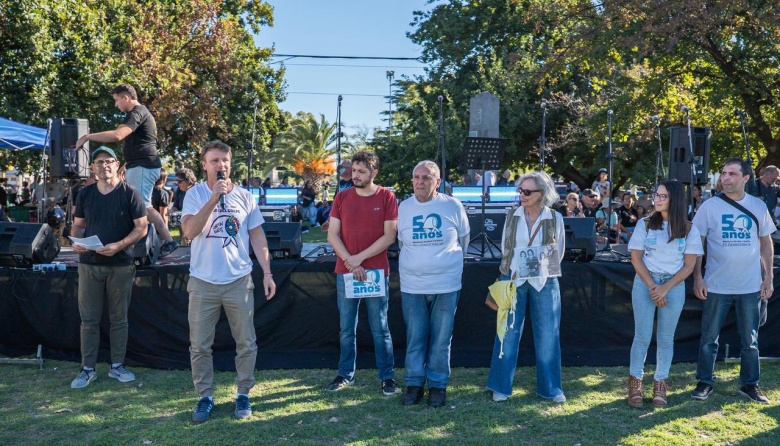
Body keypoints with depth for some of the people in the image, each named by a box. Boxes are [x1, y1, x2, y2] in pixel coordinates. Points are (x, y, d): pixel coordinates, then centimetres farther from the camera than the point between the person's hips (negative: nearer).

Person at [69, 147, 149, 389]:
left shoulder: (130, 193, -3)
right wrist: (75, 242, -7)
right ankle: (87, 369, 15)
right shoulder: (85, 194, 8)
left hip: (120, 265, -3)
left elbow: (142, 227, -5)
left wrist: (119, 246, -18)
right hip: (89, 264, 3)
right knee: (89, 319, 5)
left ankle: (117, 365, 20)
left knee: (119, 318, 7)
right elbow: (78, 225, 15)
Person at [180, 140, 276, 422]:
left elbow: (257, 236, 7)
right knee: (199, 346, 7)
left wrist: (267, 273, 1)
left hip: (239, 281, 1)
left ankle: (243, 394, 22)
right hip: (203, 282, -1)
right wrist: (214, 198, -24)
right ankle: (205, 396, 22)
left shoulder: (244, 196, 4)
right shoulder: (195, 194, -2)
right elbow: (189, 231, -17)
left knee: (246, 343, 7)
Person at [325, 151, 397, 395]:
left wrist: (360, 258, -12)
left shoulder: (386, 197, -3)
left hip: (376, 272, -3)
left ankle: (387, 377, 16)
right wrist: (350, 262, -10)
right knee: (346, 329, 11)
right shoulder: (342, 197, 5)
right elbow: (332, 235, 2)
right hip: (345, 273, 3)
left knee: (380, 329, 5)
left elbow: (390, 236, -7)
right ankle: (346, 374, 24)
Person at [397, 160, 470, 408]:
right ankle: (414, 383, 19)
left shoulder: (453, 206, -2)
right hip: (412, 285, 1)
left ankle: (438, 384, 19)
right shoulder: (404, 207, 3)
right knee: (415, 338, 7)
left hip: (446, 285, -1)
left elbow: (464, 238, 14)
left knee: (441, 339, 6)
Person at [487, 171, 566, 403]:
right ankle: (501, 386, 16)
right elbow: (505, 247, 8)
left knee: (548, 336, 5)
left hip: (544, 282, 0)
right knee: (508, 333, 4)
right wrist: (512, 271, -2)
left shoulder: (555, 218, -1)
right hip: (513, 280, 1)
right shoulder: (512, 215, 2)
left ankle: (550, 387, 19)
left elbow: (559, 252, 7)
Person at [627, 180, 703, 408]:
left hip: (674, 286, 1)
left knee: (666, 338, 6)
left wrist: (665, 287, -13)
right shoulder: (645, 224, 1)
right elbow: (636, 258, -2)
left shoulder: (689, 230, 1)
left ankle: (660, 385, 18)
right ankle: (635, 383, 13)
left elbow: (689, 265, -2)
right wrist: (652, 286, -11)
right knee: (642, 336, -1)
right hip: (645, 283, 0)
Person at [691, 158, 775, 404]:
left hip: (750, 287, 2)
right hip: (716, 286, -2)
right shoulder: (710, 206, -4)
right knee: (709, 338, 6)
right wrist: (697, 278, -8)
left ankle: (750, 384, 26)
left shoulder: (758, 206, 3)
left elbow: (766, 243, 10)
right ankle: (705, 382, 20)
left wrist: (768, 277, 4)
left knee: (750, 340, 12)